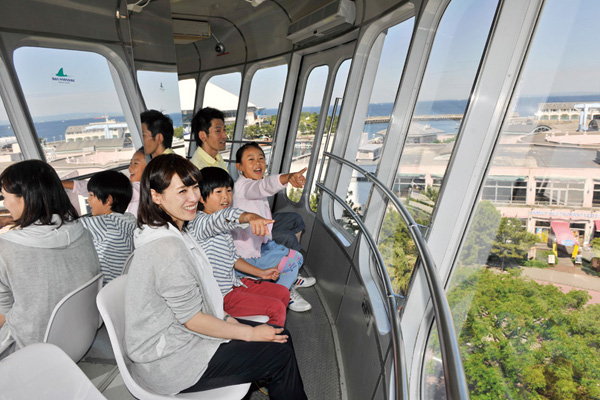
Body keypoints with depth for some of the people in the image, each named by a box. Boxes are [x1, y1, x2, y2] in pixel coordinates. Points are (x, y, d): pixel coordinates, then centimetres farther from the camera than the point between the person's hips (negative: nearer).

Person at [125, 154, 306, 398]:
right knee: (281, 353, -5)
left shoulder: (171, 232, 3)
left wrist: (229, 320, 1)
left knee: (280, 335, 7)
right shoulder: (168, 249, -28)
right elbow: (192, 319, -21)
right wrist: (250, 334, -11)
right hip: (167, 362, -8)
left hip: (176, 334, 9)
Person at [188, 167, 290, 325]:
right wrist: (249, 216, -67)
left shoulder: (223, 226, 9)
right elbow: (223, 217, -46)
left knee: (283, 293, 11)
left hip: (232, 284, 9)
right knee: (276, 308, -15)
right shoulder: (199, 223, -22)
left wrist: (261, 273, 12)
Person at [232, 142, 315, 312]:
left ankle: (290, 279, 40)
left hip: (261, 244, 9)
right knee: (290, 263, -12)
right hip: (247, 255, -9)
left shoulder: (254, 185, 6)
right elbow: (265, 186, -48)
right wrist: (288, 177, -67)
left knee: (297, 257, 12)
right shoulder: (242, 186, -26)